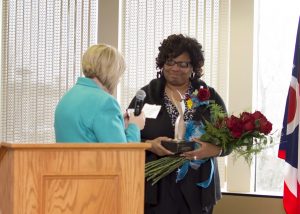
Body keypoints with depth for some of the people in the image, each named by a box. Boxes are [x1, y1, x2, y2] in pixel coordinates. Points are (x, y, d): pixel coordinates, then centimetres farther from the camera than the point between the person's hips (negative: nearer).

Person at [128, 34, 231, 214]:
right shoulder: (146, 96, 7)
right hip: (157, 190, -1)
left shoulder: (210, 97, 9)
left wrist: (212, 150, -16)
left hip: (197, 191, 1)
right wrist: (149, 145, -16)